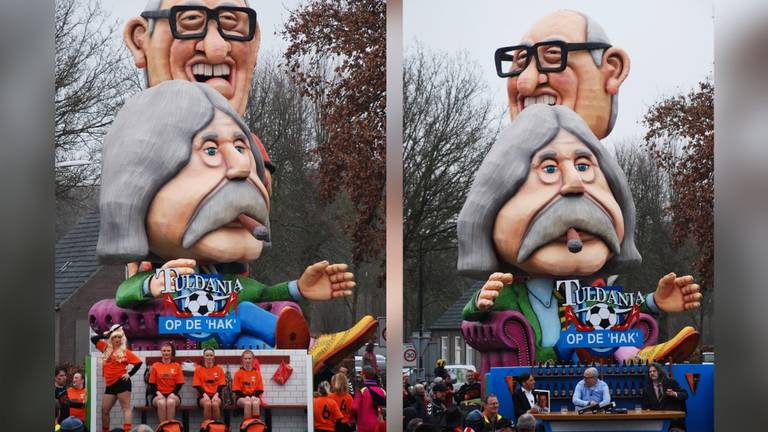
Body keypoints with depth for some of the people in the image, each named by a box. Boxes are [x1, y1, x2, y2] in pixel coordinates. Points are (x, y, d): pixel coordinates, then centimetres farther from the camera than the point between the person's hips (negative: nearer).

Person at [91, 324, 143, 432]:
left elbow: (138, 362, 0)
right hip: (110, 384, 6)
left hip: (121, 382, -6)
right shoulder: (106, 348, 13)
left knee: (126, 407, -8)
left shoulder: (125, 351, -1)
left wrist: (130, 374, -5)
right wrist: (106, 335, 4)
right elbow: (93, 339, 13)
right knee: (104, 410, 8)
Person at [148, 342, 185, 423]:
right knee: (161, 403, -35)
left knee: (170, 402, -35)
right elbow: (152, 384, 7)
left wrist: (173, 394, -13)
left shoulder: (177, 366, 9)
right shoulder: (155, 366, 9)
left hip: (173, 395, 0)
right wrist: (157, 393, -13)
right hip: (159, 395, 0)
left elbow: (179, 384, 5)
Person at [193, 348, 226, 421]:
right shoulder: (198, 369, 6)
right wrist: (204, 394, -18)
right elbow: (198, 386, 1)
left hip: (215, 396, 0)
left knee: (215, 404, -34)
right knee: (207, 404, -35)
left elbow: (221, 385, 4)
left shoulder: (219, 369, 8)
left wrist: (216, 394, -16)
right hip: (203, 396, 0)